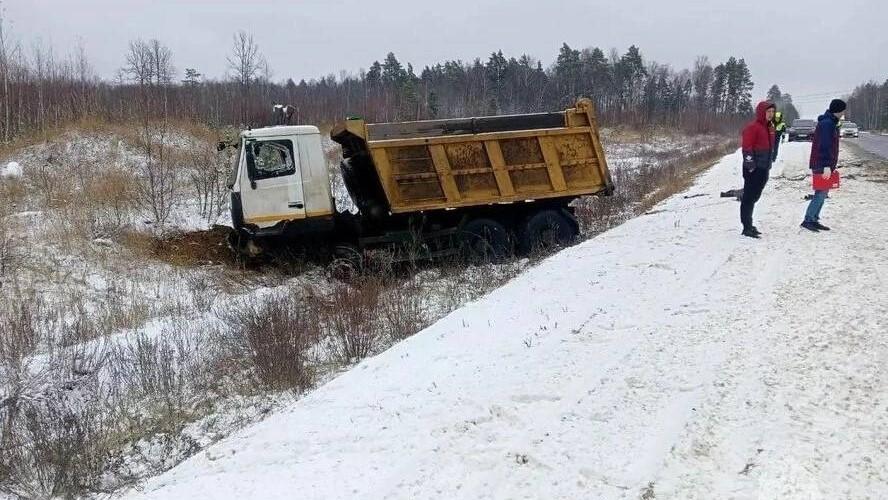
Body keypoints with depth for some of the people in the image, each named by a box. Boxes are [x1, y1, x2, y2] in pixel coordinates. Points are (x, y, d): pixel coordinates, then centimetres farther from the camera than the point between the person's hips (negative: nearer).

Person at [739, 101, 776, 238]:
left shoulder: (770, 128, 16)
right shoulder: (752, 127, -12)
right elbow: (747, 148, -16)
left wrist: (769, 164, 20)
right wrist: (751, 166, -19)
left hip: (763, 169, 9)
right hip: (753, 170, -9)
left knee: (754, 197, 15)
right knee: (748, 197, -6)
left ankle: (748, 225, 23)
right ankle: (747, 227, -5)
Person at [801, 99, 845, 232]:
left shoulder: (829, 122, 17)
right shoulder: (827, 124, -16)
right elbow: (825, 146, -22)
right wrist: (827, 166, -25)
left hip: (820, 165, 10)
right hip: (823, 165, -10)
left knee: (822, 193, 12)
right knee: (821, 193, -10)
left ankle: (814, 220, 14)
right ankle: (808, 220, -10)